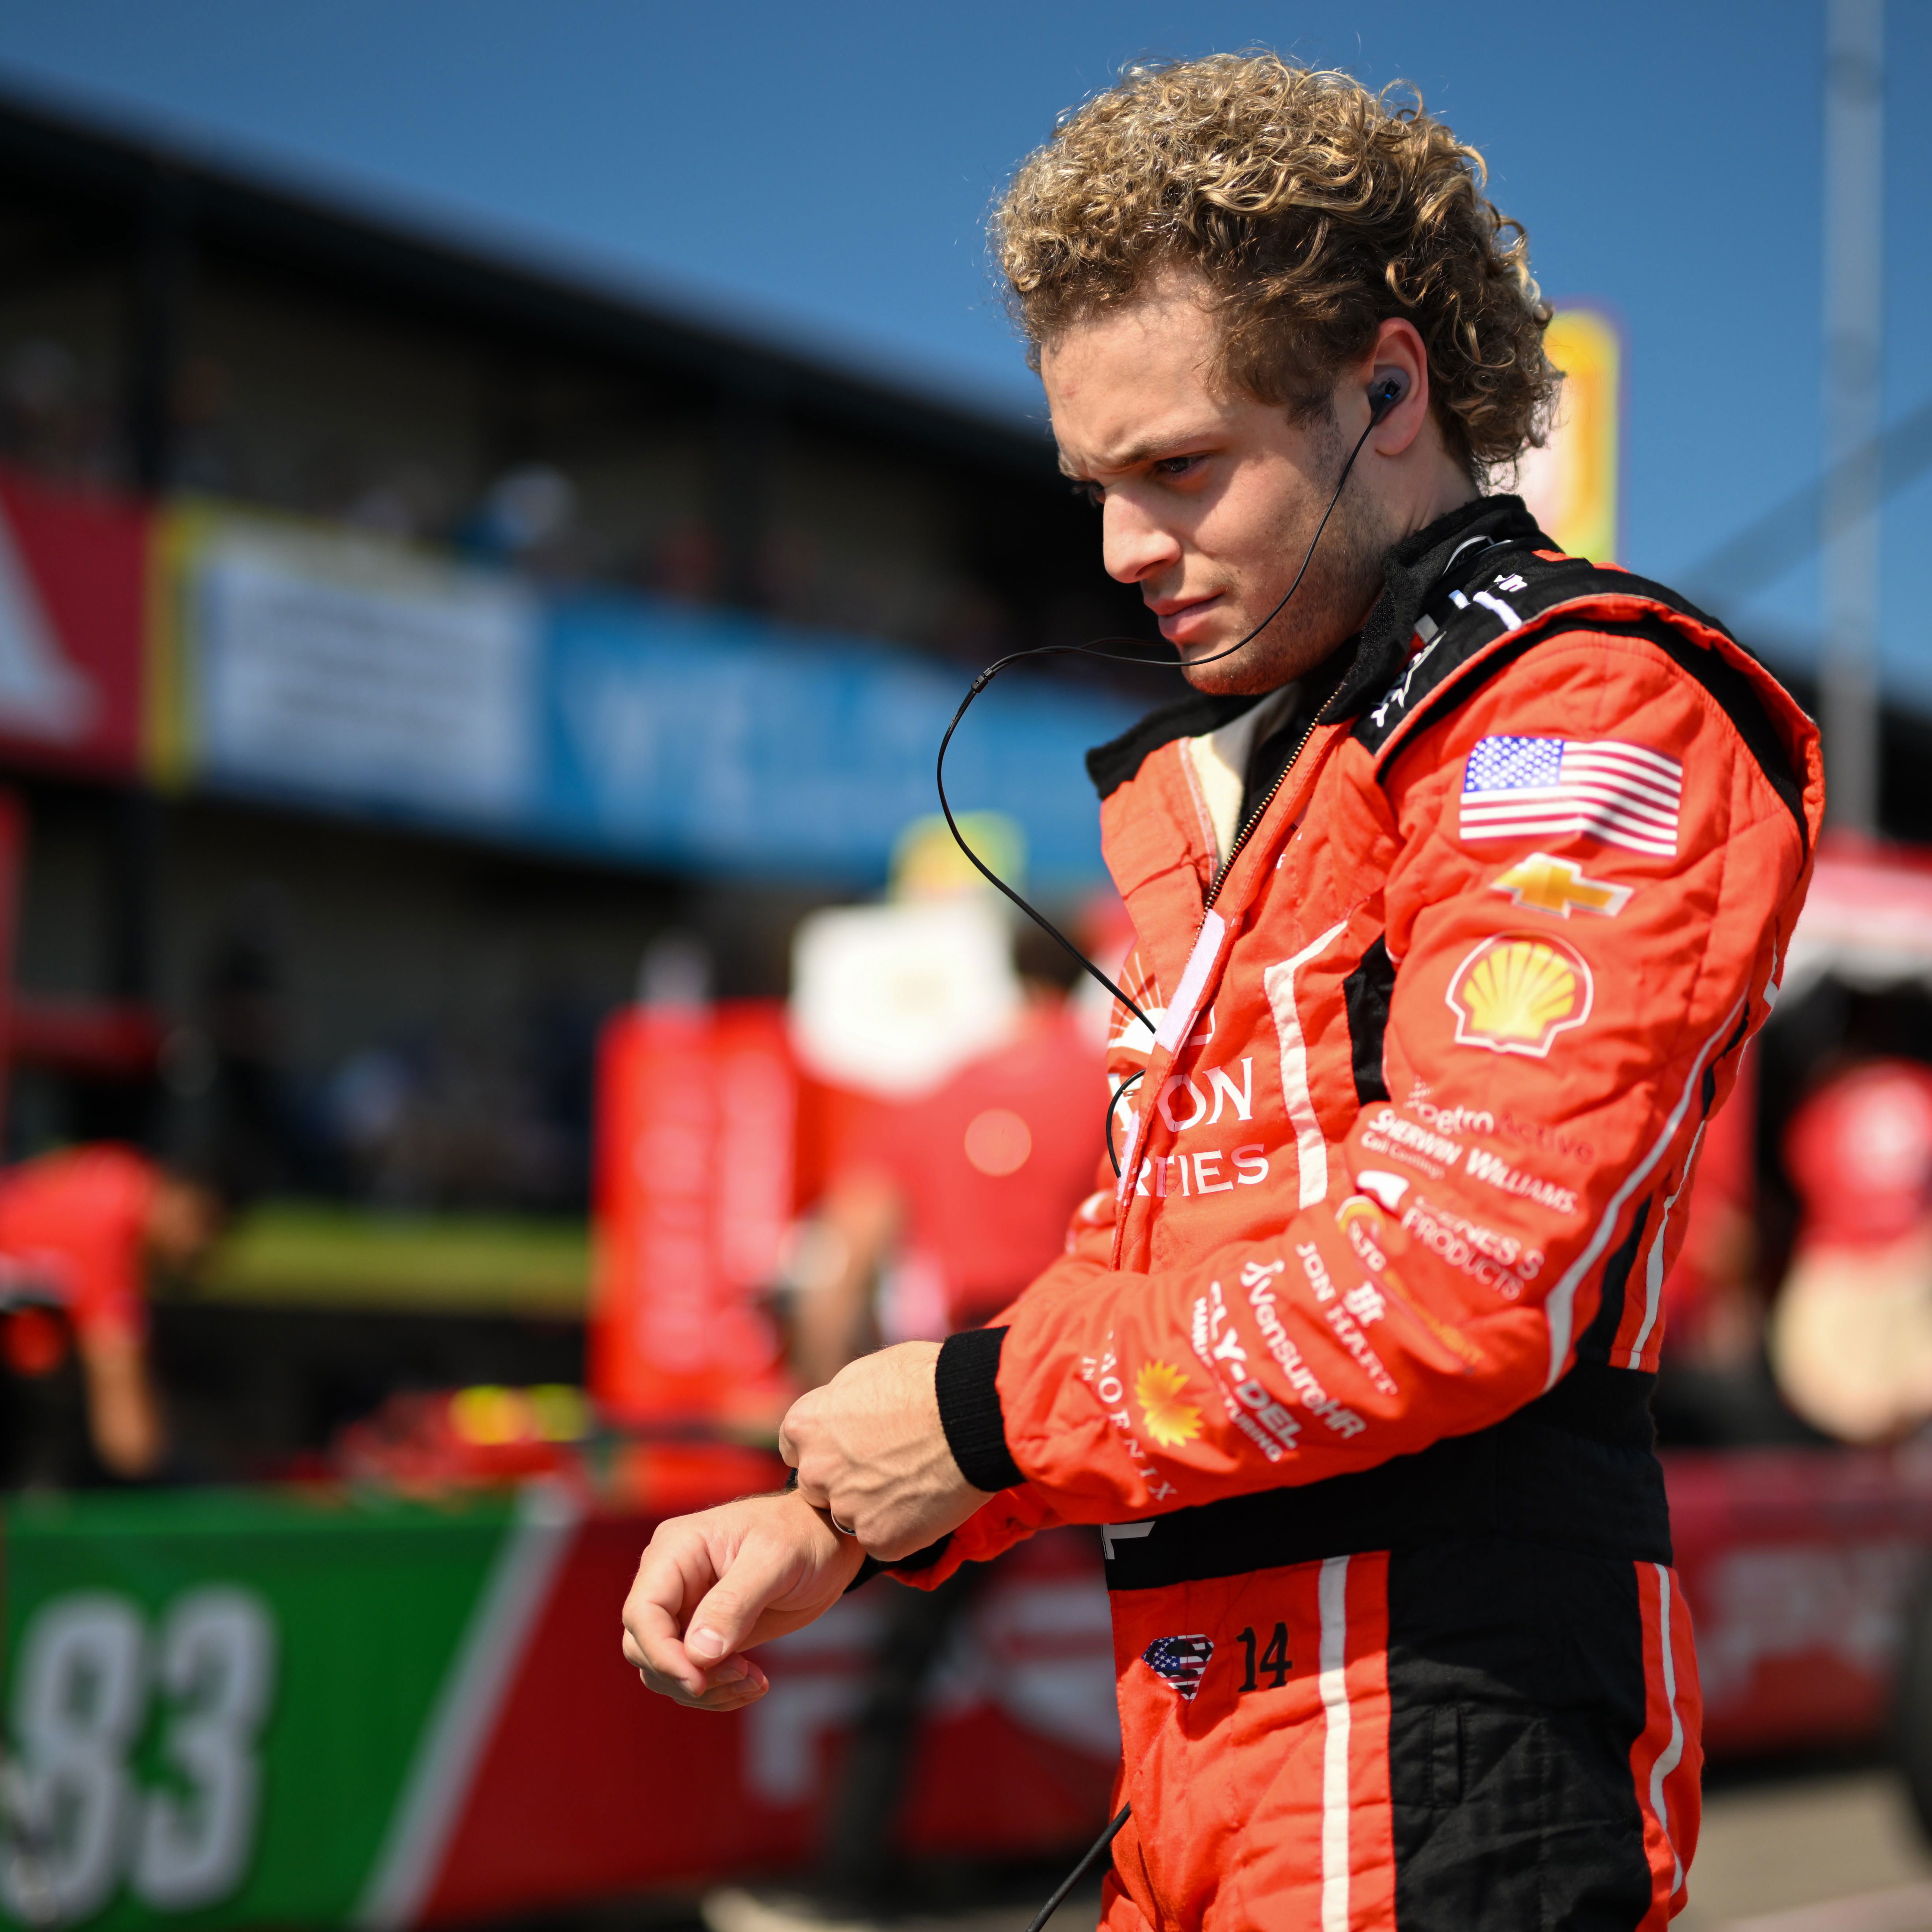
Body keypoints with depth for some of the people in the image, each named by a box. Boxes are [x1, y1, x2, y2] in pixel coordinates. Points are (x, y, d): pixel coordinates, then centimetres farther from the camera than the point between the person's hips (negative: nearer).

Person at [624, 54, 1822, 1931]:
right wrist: (842, 1520, 6)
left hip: (1433, 1780, -8)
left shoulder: (1585, 726, -9)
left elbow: (1459, 1271, -20)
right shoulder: (1235, 787, 20)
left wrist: (994, 1413, -10)